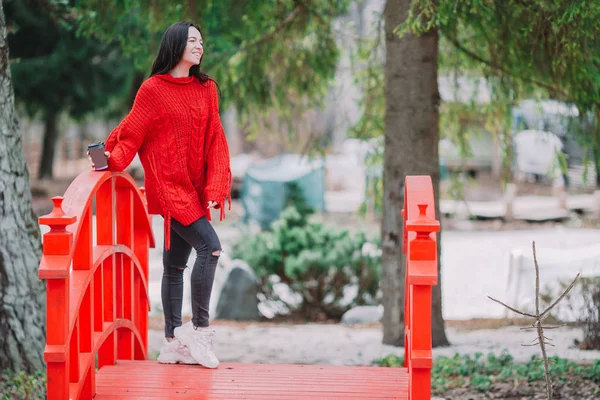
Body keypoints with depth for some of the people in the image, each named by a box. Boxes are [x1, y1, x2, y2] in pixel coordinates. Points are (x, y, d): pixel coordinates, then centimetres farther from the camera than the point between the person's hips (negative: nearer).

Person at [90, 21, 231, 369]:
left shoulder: (206, 89, 9)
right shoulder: (153, 89, -5)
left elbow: (215, 142, 4)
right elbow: (132, 132, -5)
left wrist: (217, 188, -5)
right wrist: (113, 160, -22)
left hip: (195, 190, 6)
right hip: (168, 185, -6)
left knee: (175, 264, 10)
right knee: (210, 246, -19)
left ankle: (175, 341, 14)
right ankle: (200, 329, -13)